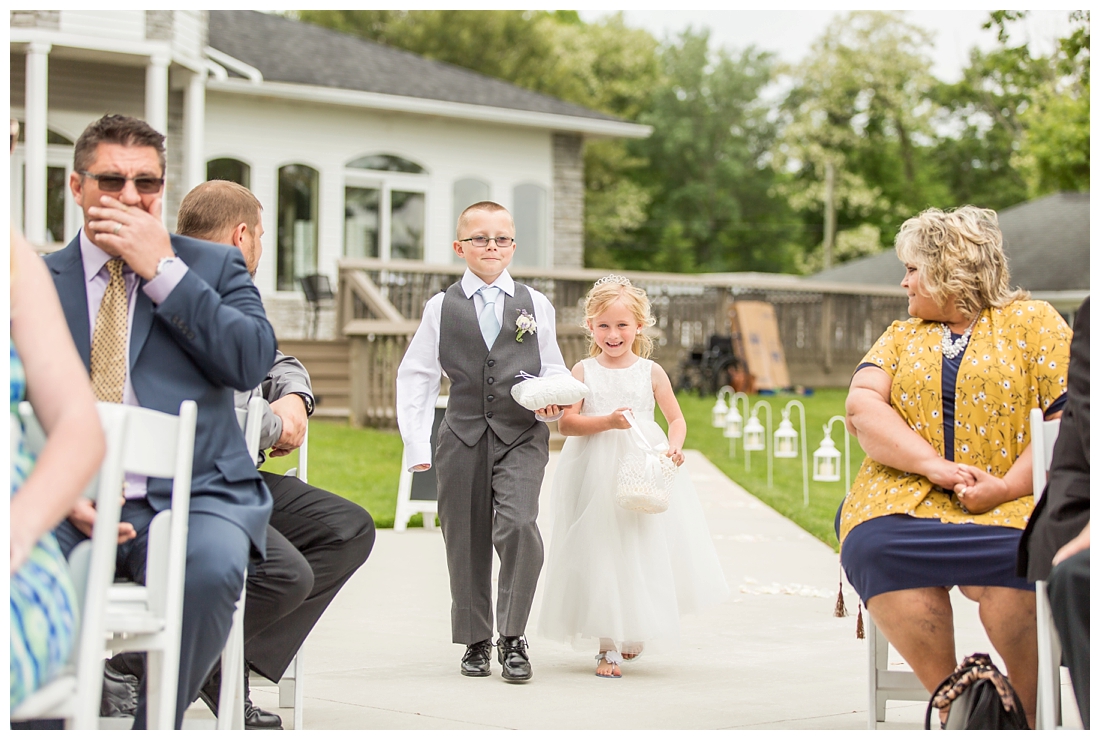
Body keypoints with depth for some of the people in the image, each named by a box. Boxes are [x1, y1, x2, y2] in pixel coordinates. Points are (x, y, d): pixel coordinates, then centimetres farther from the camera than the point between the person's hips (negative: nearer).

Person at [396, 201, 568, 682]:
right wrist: (416, 444, 4)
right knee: (466, 541, 5)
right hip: (462, 438, 1)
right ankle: (475, 640, 20)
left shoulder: (535, 305, 11)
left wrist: (552, 402, -4)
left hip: (522, 436, -1)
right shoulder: (442, 307, 8)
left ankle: (513, 637, -8)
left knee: (517, 525, -20)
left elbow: (553, 368, 18)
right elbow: (415, 376, 10)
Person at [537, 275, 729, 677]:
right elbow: (566, 422, -5)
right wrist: (606, 422, -19)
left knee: (645, 552, 3)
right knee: (601, 553, -1)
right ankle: (608, 647, 7)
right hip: (596, 474, -1)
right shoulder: (584, 371, 1)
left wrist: (674, 447, -11)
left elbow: (676, 419, 8)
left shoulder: (651, 372, 4)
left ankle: (633, 632, 28)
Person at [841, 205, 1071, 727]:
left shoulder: (1031, 321, 9)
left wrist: (1008, 487, -15)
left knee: (1010, 560, -36)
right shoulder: (901, 337, 22)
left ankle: (1030, 710, -15)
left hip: (1009, 502, -3)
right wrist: (934, 464, -12)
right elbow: (861, 407, 4)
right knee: (872, 548, -31)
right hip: (908, 494, 3)